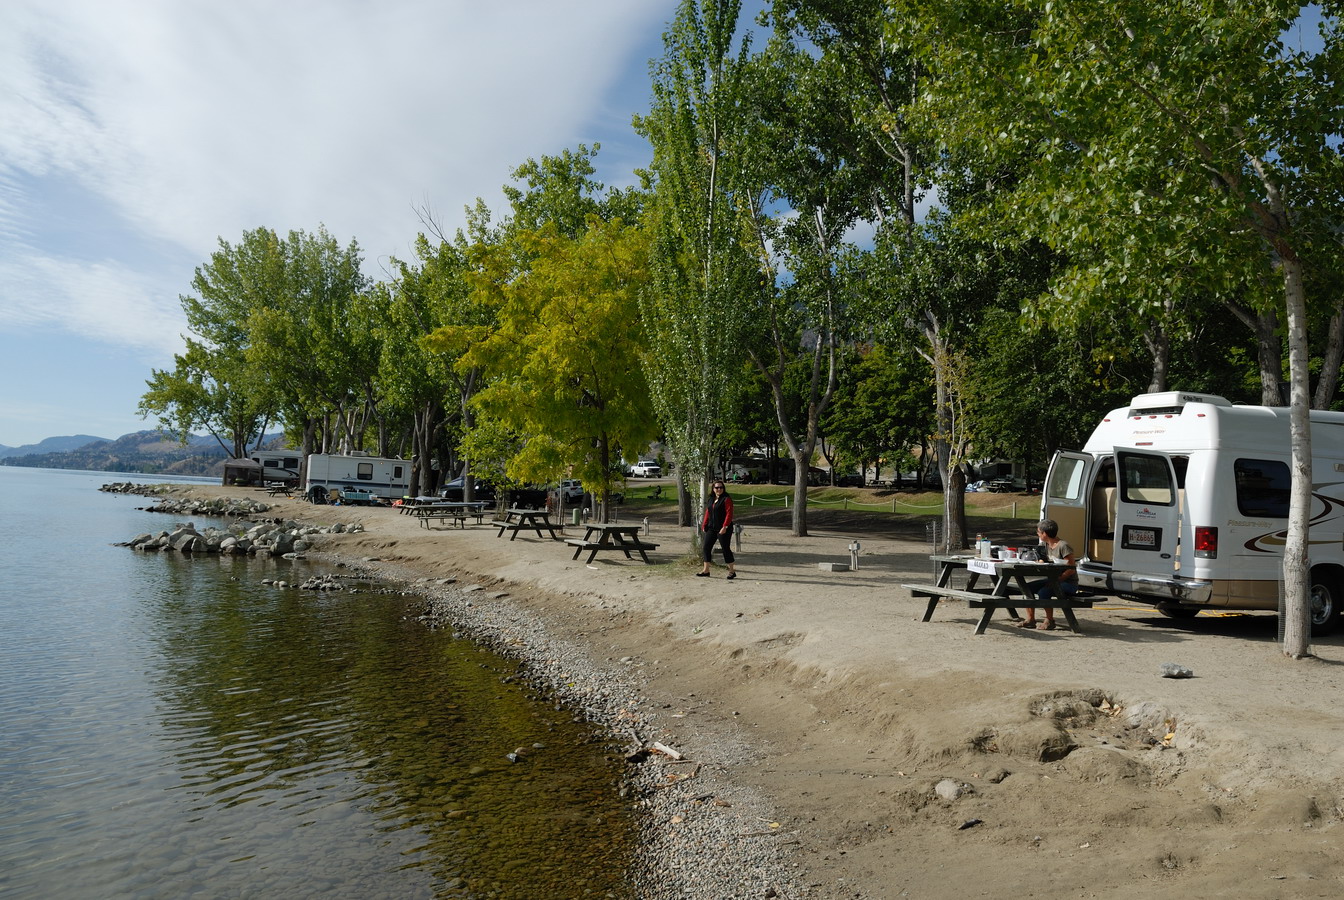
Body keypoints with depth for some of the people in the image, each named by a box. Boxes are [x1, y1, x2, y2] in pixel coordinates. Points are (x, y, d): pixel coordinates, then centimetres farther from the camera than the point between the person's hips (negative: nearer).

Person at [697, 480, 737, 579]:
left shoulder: (726, 499, -10)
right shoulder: (711, 499, 13)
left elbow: (729, 514, -17)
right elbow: (707, 513, 17)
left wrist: (725, 527, -23)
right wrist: (704, 525, 11)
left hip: (723, 529, -7)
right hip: (711, 528, 8)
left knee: (725, 549, -3)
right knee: (706, 548, 6)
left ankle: (732, 571, 8)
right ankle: (706, 570, 14)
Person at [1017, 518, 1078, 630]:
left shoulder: (1063, 546, -19)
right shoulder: (1047, 545, 8)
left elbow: (1071, 569, -22)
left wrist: (1057, 579, -27)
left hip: (1069, 583, -9)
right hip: (1054, 579, 9)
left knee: (1043, 592, -31)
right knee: (1028, 587, -4)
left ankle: (1049, 621, -11)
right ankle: (1030, 619, 1)